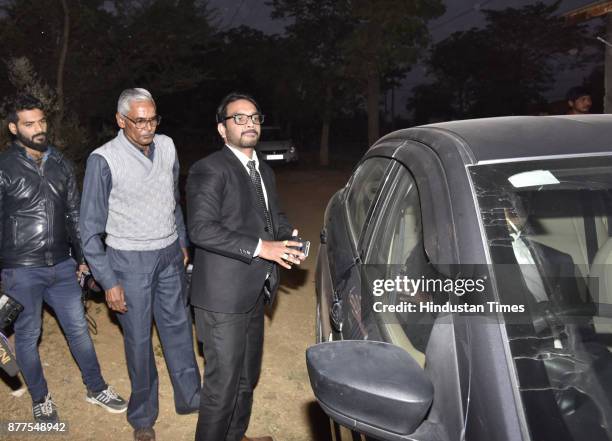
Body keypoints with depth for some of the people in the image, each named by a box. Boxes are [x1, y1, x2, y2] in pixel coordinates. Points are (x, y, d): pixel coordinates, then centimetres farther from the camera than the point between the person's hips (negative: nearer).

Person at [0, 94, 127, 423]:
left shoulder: (60, 163, 5)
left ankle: (96, 388, 30)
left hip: (62, 266, 4)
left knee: (78, 328, 12)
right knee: (27, 336, 11)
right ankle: (40, 400, 31)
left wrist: (80, 256, 14)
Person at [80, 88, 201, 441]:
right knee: (139, 339, 8)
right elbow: (91, 228, -11)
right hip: (129, 262, -4)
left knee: (179, 327, 15)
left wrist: (182, 243, 15)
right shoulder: (104, 160, -16)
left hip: (170, 256, 4)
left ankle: (190, 396, 34)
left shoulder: (167, 147, -1)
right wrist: (108, 281, -11)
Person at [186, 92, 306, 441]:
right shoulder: (209, 170, -13)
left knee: (247, 376, 22)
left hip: (254, 293, 9)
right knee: (223, 383, 0)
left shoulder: (264, 171, 14)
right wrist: (260, 247, -27)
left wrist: (290, 238, 1)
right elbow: (201, 228, -23)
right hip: (223, 297, -9)